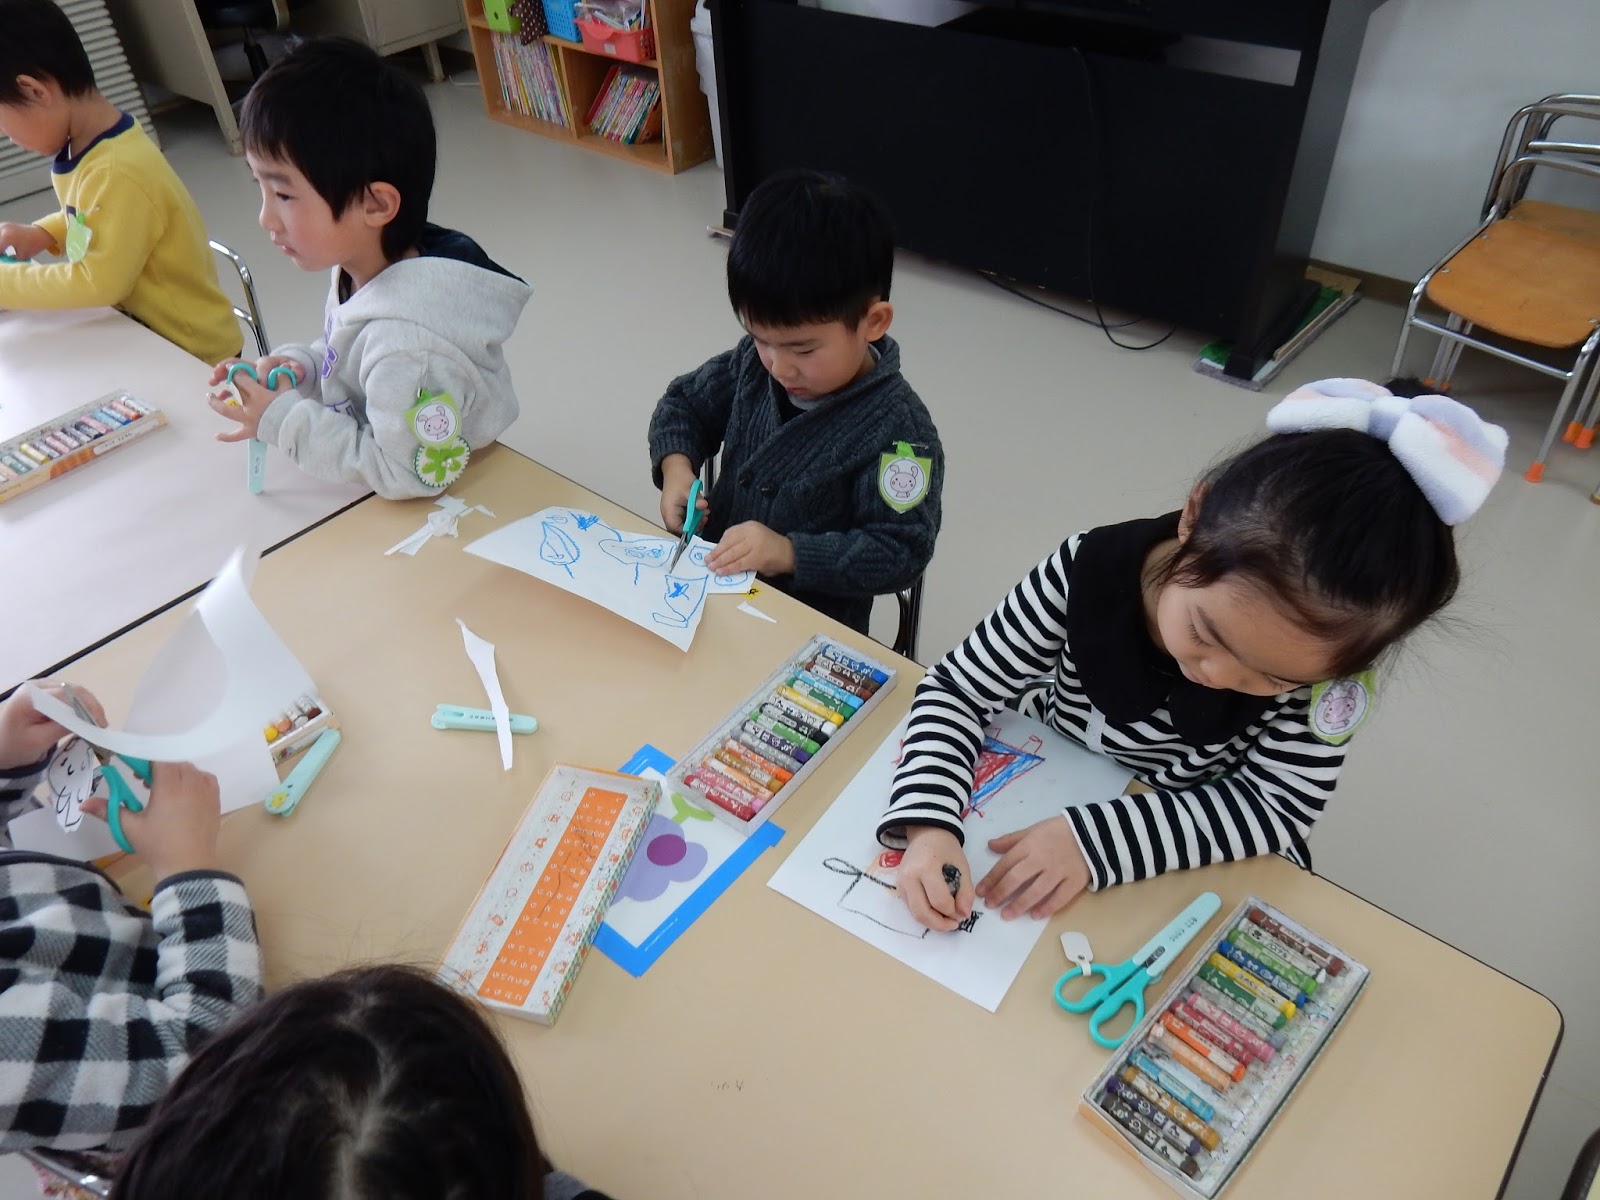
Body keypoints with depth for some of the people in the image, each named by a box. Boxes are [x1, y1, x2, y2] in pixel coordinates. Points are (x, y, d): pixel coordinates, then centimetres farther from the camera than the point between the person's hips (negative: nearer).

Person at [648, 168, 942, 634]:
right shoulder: (755, 362, -2)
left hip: (811, 630, -6)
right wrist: (675, 465, -6)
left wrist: (790, 553, -29)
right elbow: (686, 403, 14)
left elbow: (901, 551, -19)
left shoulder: (898, 429, -19)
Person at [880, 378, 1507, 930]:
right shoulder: (1085, 572, -26)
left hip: (1202, 861, 0)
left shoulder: (1321, 660, -24)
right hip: (1035, 805, 1)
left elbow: (1278, 804, -22)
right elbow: (957, 689, -20)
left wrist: (1096, 838, -34)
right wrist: (929, 824, -36)